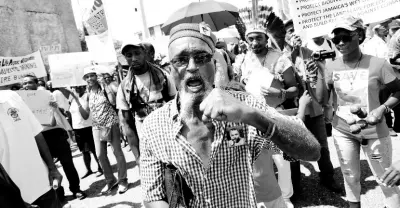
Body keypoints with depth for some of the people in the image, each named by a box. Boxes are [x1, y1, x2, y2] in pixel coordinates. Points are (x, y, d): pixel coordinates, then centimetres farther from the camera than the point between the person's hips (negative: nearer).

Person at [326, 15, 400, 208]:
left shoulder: (378, 64, -12)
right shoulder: (332, 67, -4)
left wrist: (383, 108, -18)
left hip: (374, 132, -2)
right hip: (342, 131, 2)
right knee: (350, 177, 16)